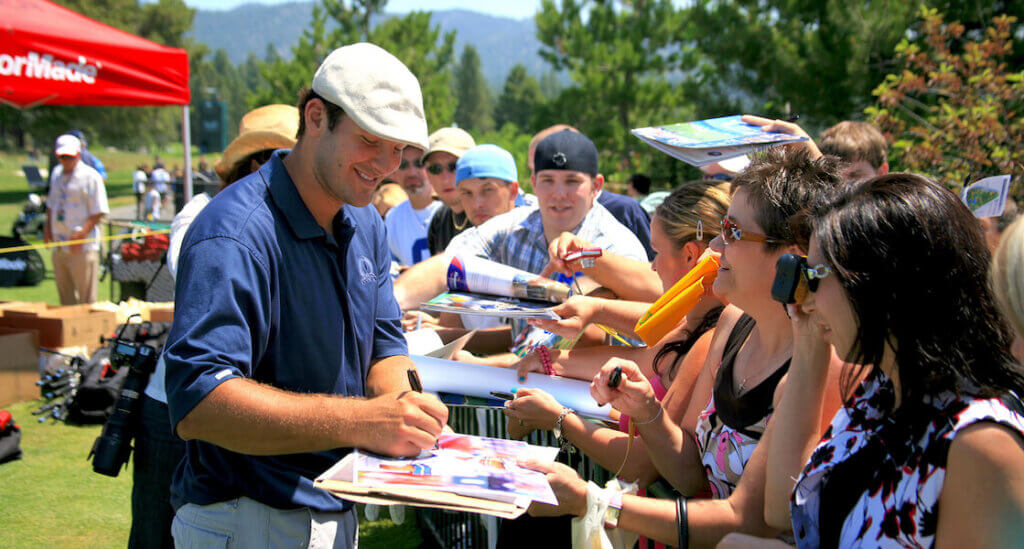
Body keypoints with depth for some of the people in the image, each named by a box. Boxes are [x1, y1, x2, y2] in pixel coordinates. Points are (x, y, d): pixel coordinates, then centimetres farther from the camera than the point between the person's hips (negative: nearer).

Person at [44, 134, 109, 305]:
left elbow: (99, 212, -11)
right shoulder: (56, 174, 15)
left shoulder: (90, 177, -8)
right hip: (59, 247, 7)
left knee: (86, 298, -5)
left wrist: (82, 233, -20)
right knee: (65, 296, 13)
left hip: (82, 247, -7)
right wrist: (48, 228, 12)